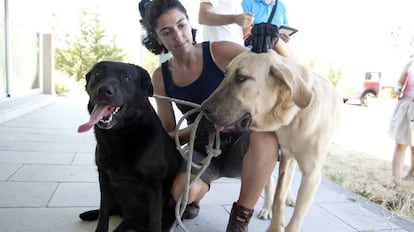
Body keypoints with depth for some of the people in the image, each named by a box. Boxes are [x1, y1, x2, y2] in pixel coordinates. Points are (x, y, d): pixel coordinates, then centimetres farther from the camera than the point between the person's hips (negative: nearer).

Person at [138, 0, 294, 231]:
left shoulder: (219, 52, -13)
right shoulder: (161, 76, -3)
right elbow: (167, 135, 0)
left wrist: (273, 38, -32)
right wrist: (199, 127, -20)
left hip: (238, 148, -1)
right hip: (203, 152, 1)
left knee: (266, 132, -36)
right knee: (183, 190, -33)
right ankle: (191, 200, 7)